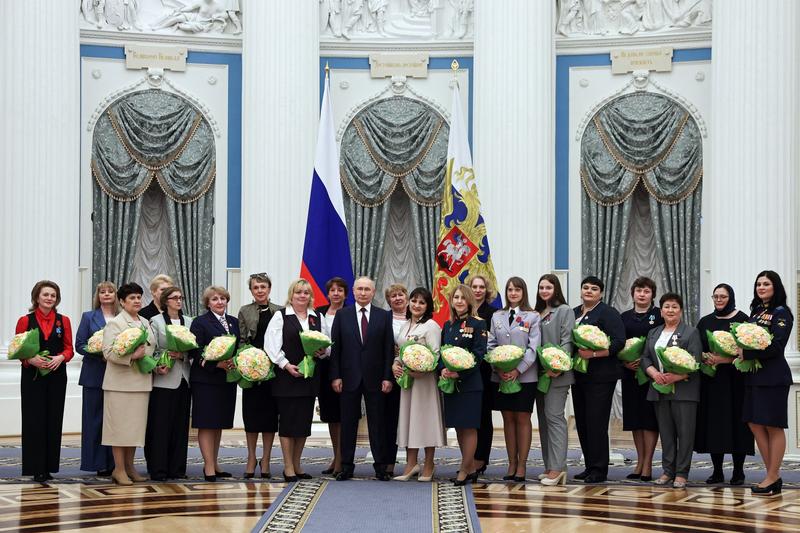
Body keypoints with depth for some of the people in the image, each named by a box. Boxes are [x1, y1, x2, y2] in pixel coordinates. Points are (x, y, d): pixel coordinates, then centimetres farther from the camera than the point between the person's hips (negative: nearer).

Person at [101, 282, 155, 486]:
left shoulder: (146, 323, 17)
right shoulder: (115, 323, -5)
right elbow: (108, 352, -15)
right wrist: (131, 356, -24)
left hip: (142, 382, 7)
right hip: (121, 382, -7)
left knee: (136, 424, 9)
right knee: (120, 425, -3)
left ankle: (129, 467, 18)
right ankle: (119, 469, 3)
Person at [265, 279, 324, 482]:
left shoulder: (317, 318, 14)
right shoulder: (280, 316, 0)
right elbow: (272, 345, -7)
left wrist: (322, 352, -6)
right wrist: (286, 365, -16)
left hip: (309, 376, 5)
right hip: (286, 375, -4)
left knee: (304, 420, 7)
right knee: (288, 420, -2)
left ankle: (296, 465, 17)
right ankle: (288, 467, 4)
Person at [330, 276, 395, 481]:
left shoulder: (384, 316, 4)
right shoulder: (342, 316, 5)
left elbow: (389, 349, 2)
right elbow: (335, 348, 3)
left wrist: (388, 377, -5)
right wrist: (335, 376, -4)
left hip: (375, 379, 0)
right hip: (349, 378, 0)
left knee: (377, 423, 4)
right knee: (348, 423, 5)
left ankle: (380, 466, 10)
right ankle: (346, 466, 12)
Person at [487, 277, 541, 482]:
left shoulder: (532, 317, 0)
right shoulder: (497, 317, 12)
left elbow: (533, 348, -6)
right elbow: (491, 345, 8)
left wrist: (517, 370, -16)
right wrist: (499, 368, -8)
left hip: (525, 376, -3)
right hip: (501, 376, 3)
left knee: (522, 419, 1)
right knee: (508, 419, 7)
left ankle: (522, 465, 6)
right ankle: (512, 463, 13)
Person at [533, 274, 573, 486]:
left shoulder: (564, 311, -3)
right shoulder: (537, 313, 17)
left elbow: (567, 342, -11)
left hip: (557, 373, -7)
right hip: (540, 373, 7)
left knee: (554, 416, -11)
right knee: (543, 418, 9)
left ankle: (557, 467, -12)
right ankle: (549, 466, 14)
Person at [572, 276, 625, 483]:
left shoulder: (608, 313, -6)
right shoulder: (574, 313, 16)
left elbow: (618, 342, -15)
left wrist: (593, 354, -21)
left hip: (600, 376, -8)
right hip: (579, 375, 8)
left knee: (596, 422, -8)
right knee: (582, 422, 10)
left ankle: (599, 470, -2)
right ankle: (590, 466, 18)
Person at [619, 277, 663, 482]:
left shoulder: (659, 315, 0)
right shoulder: (625, 317, 12)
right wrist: (625, 362, -7)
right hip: (630, 373, 4)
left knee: (649, 418, -5)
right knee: (634, 417, 7)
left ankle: (647, 465, -2)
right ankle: (640, 462, 15)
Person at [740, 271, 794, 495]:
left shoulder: (781, 313, -6)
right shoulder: (756, 312, 16)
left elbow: (776, 346, -15)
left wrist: (747, 354, -16)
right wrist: (739, 350, -4)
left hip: (773, 376, -8)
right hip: (754, 376, 8)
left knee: (773, 426, -3)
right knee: (755, 425, 5)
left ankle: (772, 478, 2)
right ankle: (773, 476, 12)